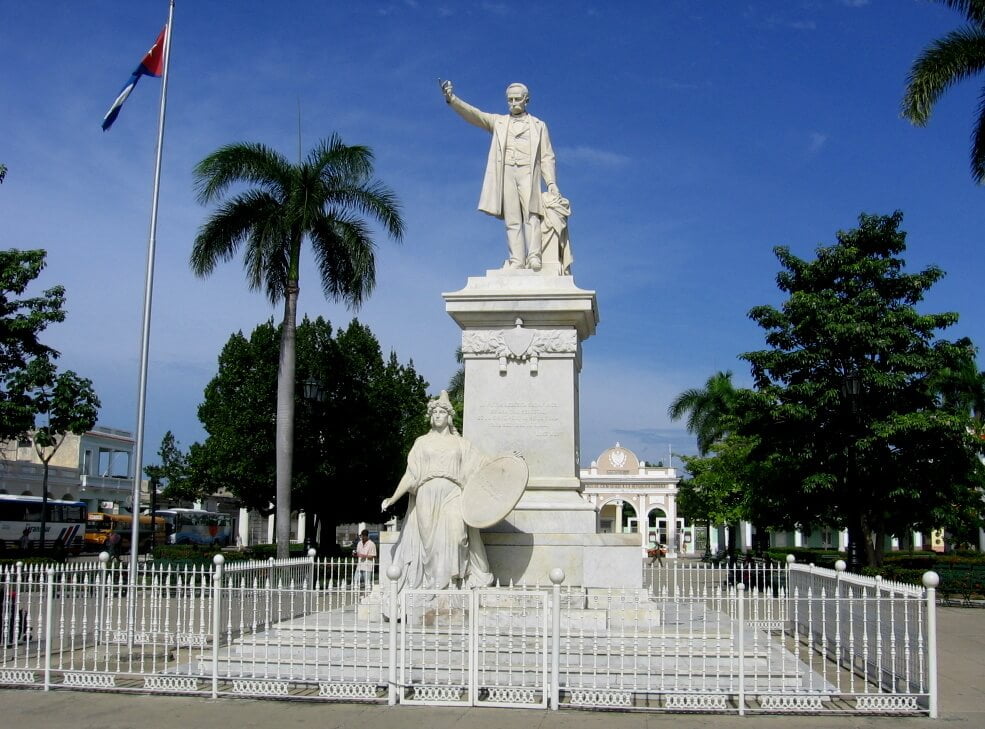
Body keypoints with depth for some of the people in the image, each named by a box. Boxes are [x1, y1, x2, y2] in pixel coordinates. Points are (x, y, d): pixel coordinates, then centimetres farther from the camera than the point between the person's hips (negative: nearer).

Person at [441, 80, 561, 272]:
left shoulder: (538, 125, 18)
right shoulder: (498, 122, 20)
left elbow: (547, 157, 12)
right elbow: (473, 114, 6)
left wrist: (551, 182, -3)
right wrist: (452, 99, -11)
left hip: (528, 172, -1)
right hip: (506, 173, 1)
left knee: (531, 215, -16)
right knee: (512, 220, -7)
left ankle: (534, 257, -25)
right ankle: (517, 260, -13)